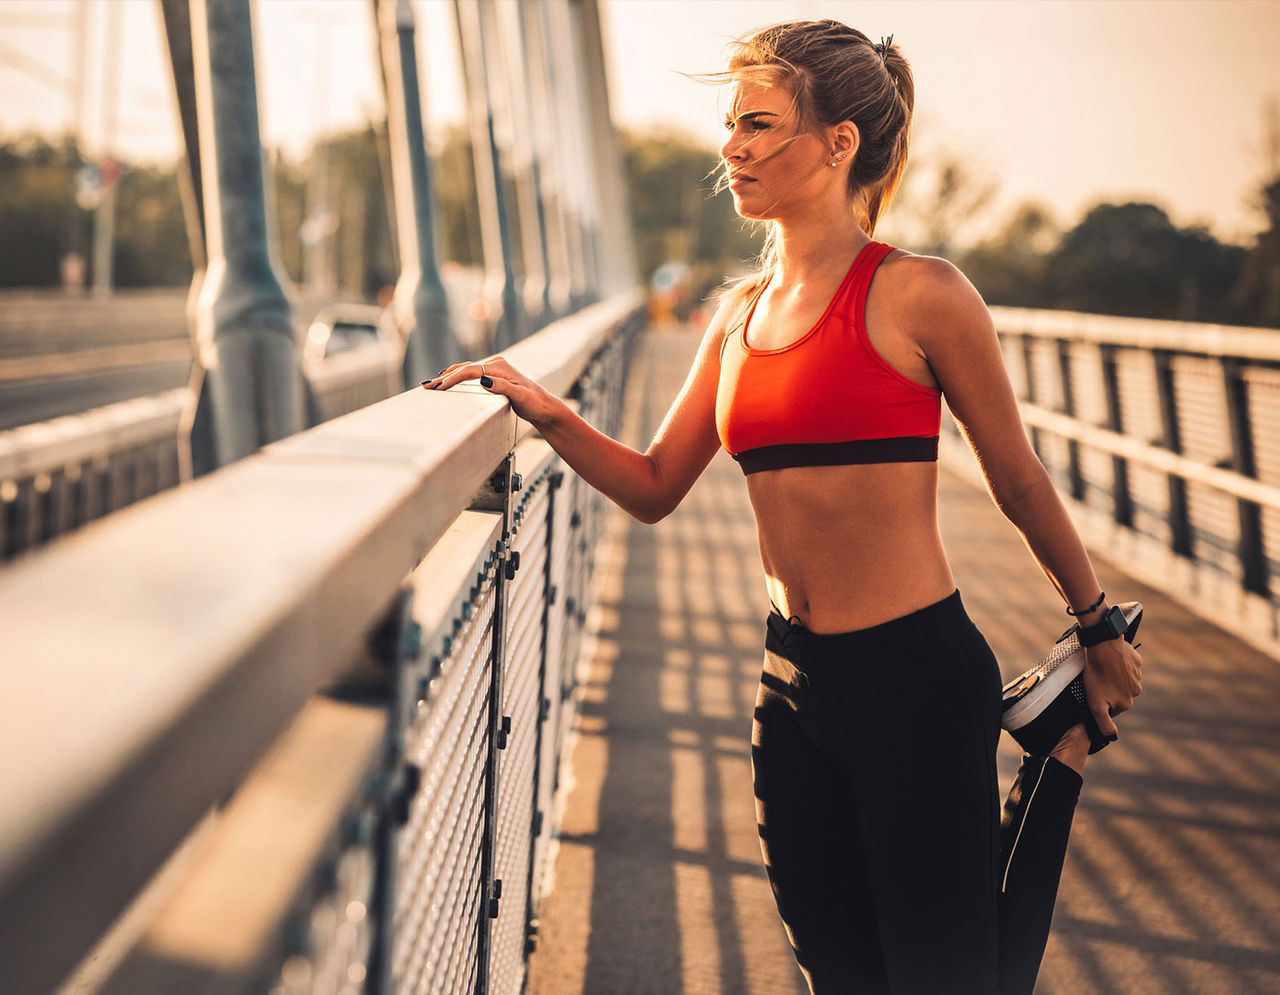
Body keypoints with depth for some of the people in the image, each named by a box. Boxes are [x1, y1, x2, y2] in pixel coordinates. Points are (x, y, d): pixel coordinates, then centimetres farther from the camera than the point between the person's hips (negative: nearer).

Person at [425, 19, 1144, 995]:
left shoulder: (917, 295, -12)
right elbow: (654, 486, 11)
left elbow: (1020, 483, -3)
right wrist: (546, 411, -4)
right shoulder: (741, 313, 7)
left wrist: (1101, 633, 7)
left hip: (917, 677, -6)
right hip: (796, 683, 6)